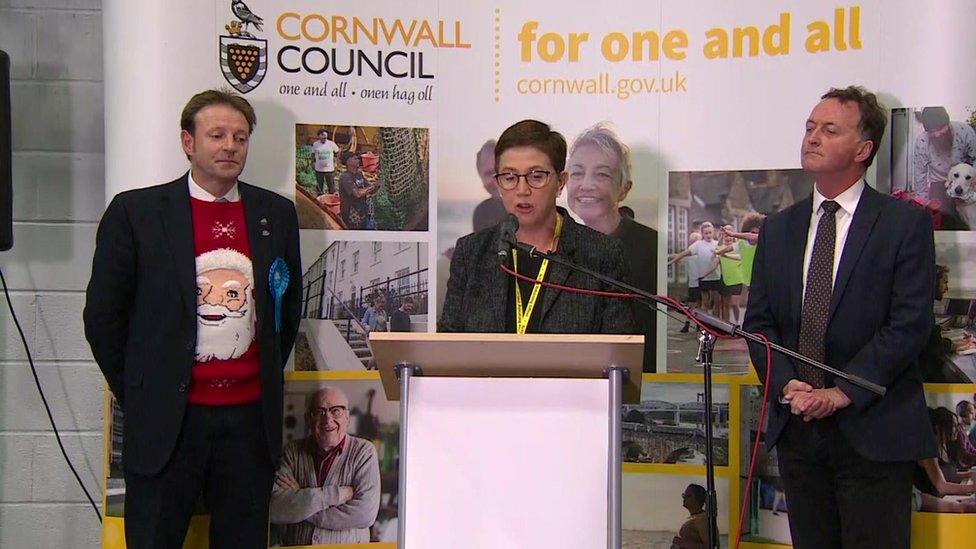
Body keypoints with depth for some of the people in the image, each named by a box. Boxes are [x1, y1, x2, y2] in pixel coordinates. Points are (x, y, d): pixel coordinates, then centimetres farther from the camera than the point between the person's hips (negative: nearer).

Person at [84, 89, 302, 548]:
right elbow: (102, 315, 2)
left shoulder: (277, 214, 9)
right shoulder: (135, 212, -1)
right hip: (166, 421, -2)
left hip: (249, 416, 3)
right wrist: (136, 396, 4)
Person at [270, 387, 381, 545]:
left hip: (348, 545, -1)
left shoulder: (363, 451, 2)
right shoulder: (293, 451, 6)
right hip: (296, 545, 1)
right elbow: (273, 510, -7)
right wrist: (335, 494, -12)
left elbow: (365, 513, -11)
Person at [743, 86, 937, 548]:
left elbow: (909, 325, -9)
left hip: (874, 431, -4)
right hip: (797, 428, 4)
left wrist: (843, 392, -15)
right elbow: (758, 321, 9)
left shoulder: (905, 223, -2)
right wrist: (787, 385, -8)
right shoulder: (778, 228, 12)